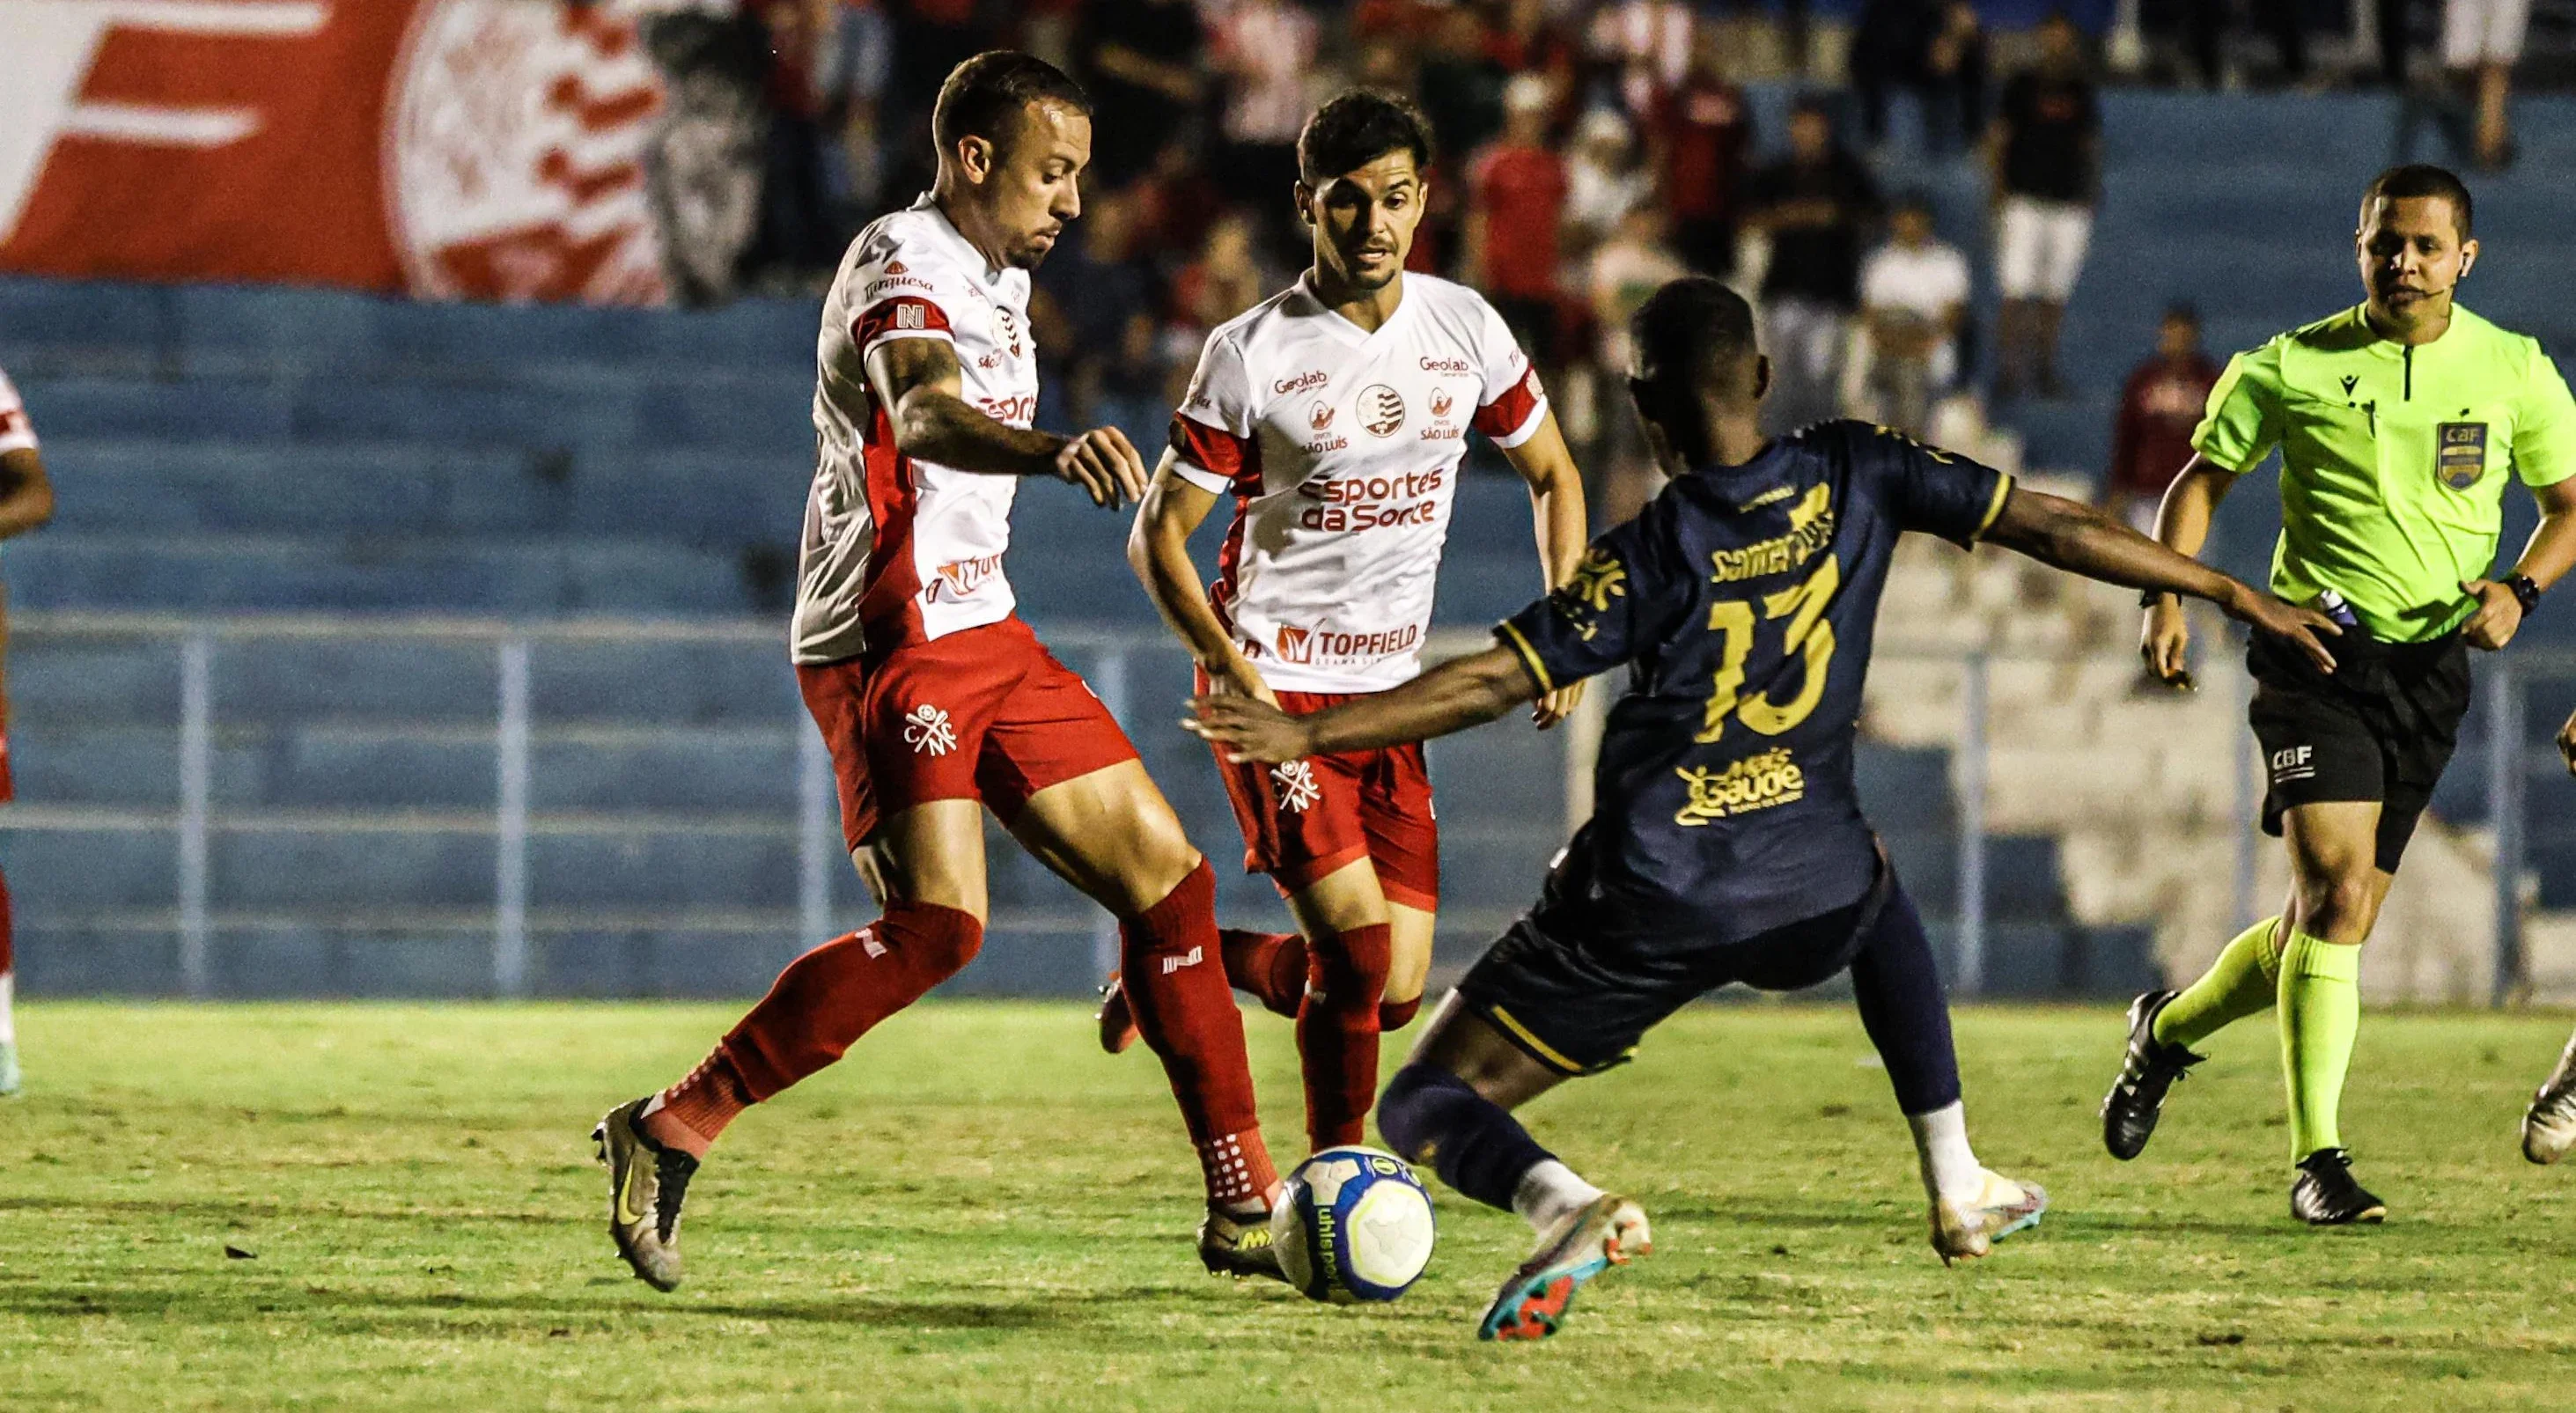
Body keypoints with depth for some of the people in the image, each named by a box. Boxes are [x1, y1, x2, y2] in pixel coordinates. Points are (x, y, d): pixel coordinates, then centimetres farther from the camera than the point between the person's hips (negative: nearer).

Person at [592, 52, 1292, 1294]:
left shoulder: (999, 277, 16)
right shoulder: (902, 263, -15)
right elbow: (922, 414, -36)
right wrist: (1055, 449, -55)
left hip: (983, 632, 10)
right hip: (890, 643, -10)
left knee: (1165, 875, 6)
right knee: (937, 924, -22)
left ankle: (1243, 1205, 11)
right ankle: (668, 1133, -12)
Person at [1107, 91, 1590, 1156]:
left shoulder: (1465, 329, 1)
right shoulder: (1252, 355, -12)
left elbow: (1552, 476, 15)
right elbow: (1158, 537, -7)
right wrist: (1236, 677, -21)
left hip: (1390, 694, 5)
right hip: (1274, 686, -5)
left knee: (1395, 993, 1)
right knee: (1358, 950, -18)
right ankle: (1335, 1181, 5)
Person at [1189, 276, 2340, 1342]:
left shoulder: (1654, 556, -9)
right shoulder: (1854, 476, -1)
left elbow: (1494, 682, -12)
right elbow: (2049, 529, 3)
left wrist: (1307, 734, -6)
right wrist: (2234, 596, 11)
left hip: (1642, 910, -4)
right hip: (1810, 895, 4)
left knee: (1425, 1109, 4)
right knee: (1878, 895, 42)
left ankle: (1561, 1205, -29)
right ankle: (1958, 1187, 38)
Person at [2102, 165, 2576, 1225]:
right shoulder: (2292, 369, 0)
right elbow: (2203, 478, 10)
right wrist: (2166, 596, -4)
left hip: (2433, 665, 3)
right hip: (2315, 658, -3)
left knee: (2336, 920, 7)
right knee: (2336, 893, -19)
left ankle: (2171, 1029, 35)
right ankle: (2316, 1159, -15)